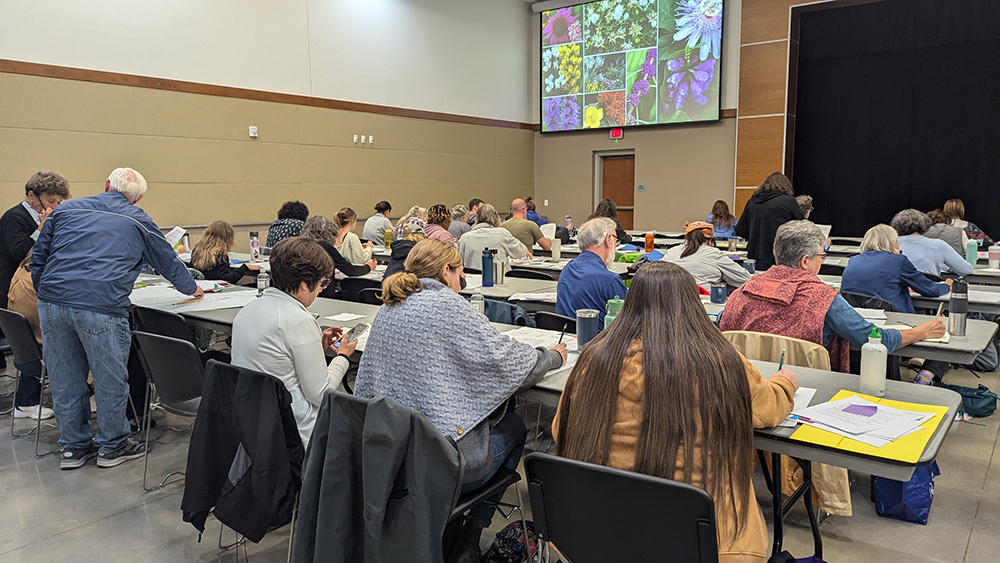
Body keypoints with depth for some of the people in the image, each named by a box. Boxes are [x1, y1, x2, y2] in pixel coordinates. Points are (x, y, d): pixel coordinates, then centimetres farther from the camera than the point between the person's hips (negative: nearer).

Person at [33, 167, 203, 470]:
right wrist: (191, 288, 36)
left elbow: (38, 256, 19)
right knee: (110, 379, 10)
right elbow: (168, 261, 20)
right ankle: (112, 446, 23)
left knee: (65, 378, 15)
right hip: (100, 307, -4)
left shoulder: (66, 210, 19)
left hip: (52, 301, 4)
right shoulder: (138, 222, 10)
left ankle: (74, 445, 28)